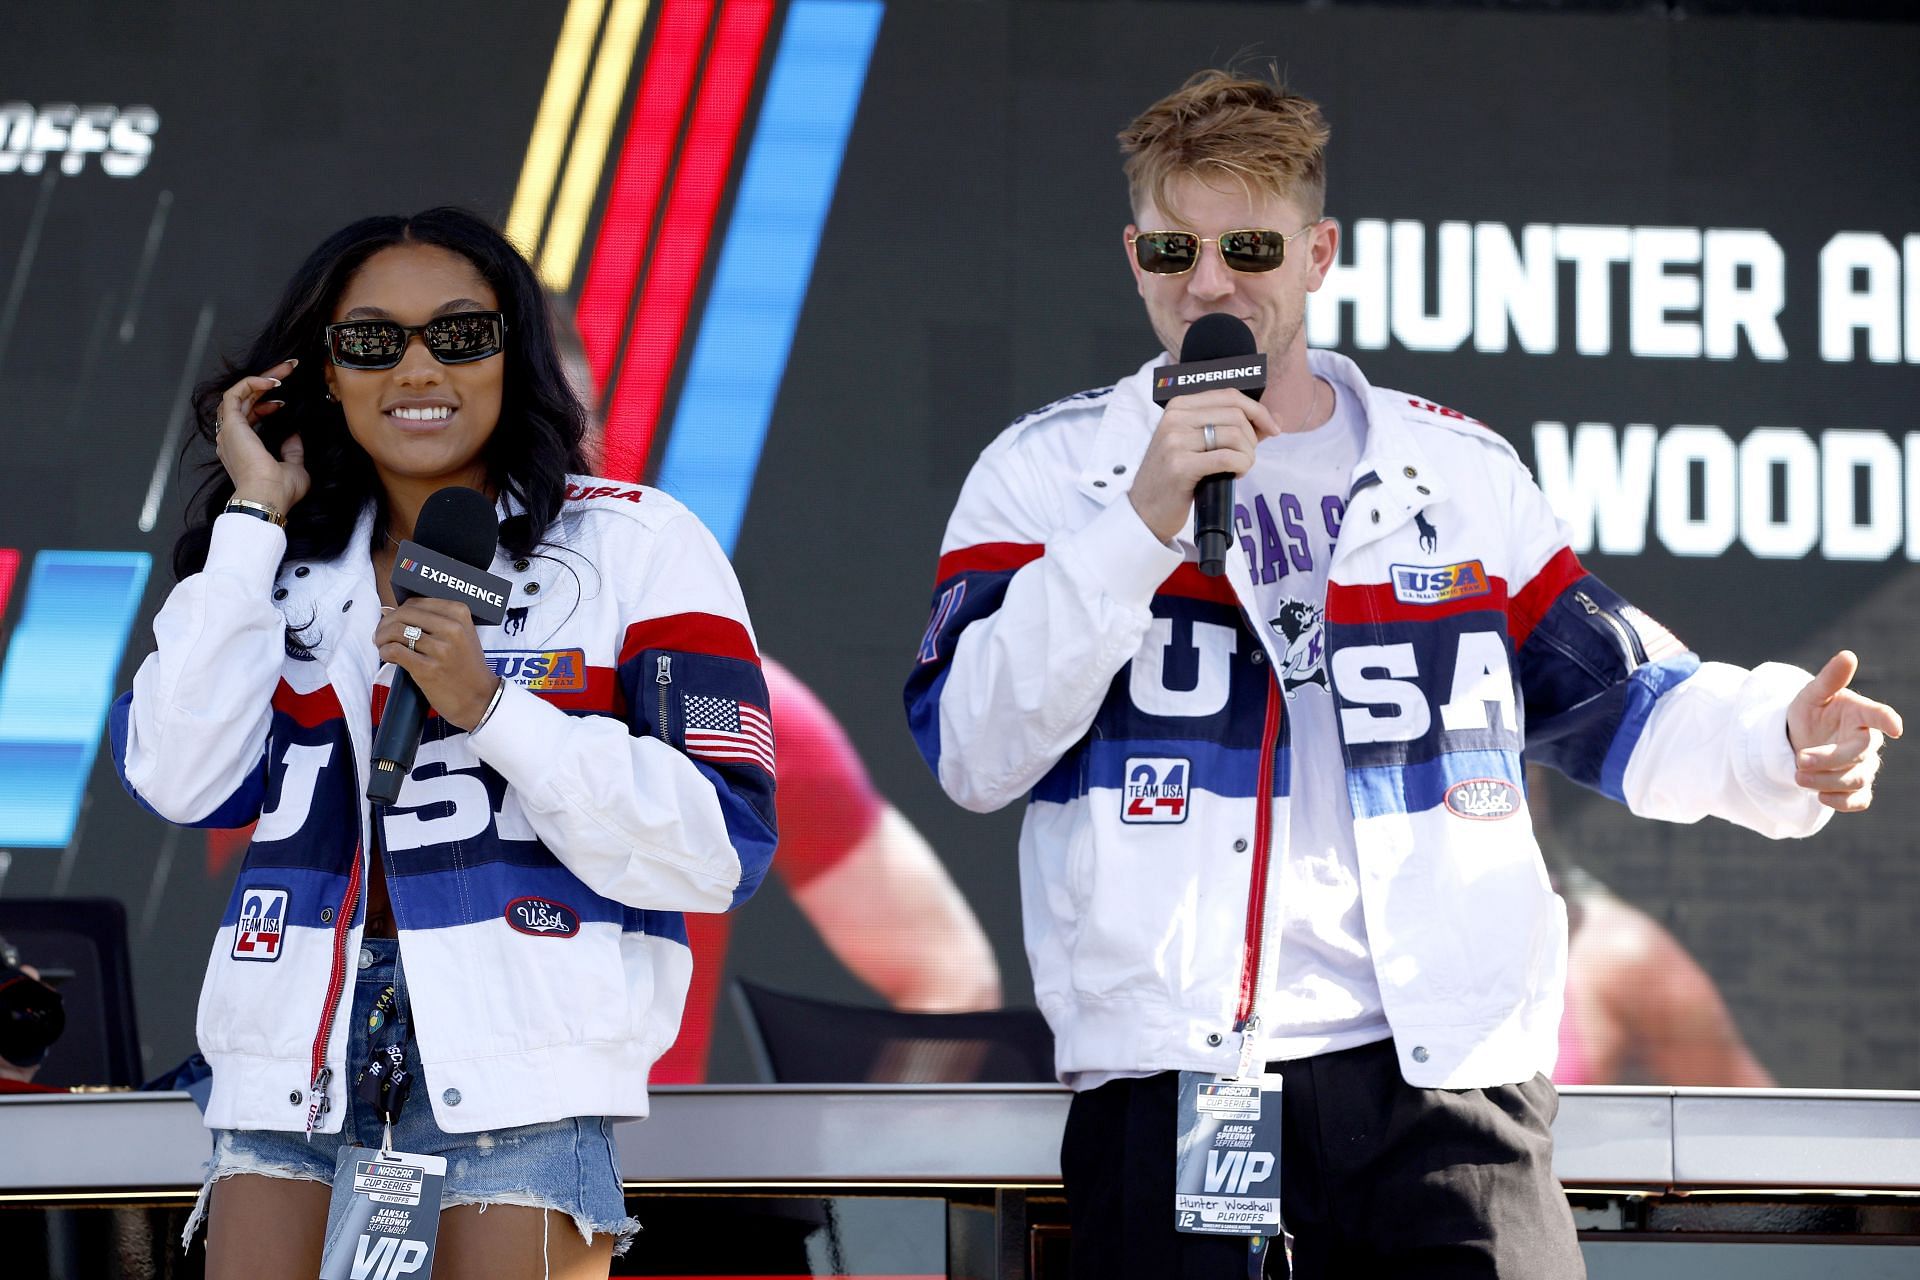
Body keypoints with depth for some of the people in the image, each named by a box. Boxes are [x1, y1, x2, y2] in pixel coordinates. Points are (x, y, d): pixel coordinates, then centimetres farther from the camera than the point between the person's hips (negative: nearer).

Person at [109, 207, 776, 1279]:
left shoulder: (637, 546, 2)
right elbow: (178, 780, -2)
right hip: (295, 1062, 3)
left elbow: (723, 849, -5)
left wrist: (490, 707, -14)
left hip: (520, 1060, -3)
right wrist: (254, 514, 1)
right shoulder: (287, 566, 15)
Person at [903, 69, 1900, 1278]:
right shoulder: (1048, 472, 9)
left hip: (1445, 1076, 1)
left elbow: (1615, 700, 20)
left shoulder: (1458, 474, 17)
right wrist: (1140, 523, -12)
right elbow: (973, 752, -3)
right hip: (1168, 1077, -1)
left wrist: (1774, 741, -2)